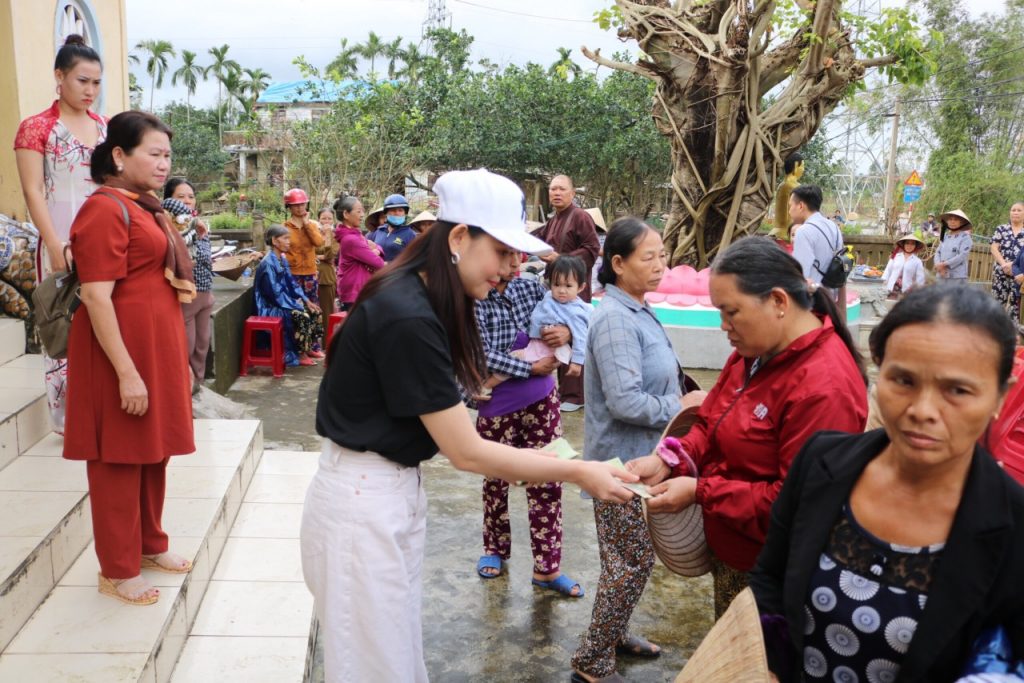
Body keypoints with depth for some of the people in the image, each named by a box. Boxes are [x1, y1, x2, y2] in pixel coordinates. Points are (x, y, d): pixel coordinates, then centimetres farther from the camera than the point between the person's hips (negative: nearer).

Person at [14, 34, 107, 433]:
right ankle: (69, 419, 8)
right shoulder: (36, 128, -1)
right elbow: (33, 192, -7)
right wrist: (56, 246, -15)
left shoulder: (106, 129, 13)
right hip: (63, 243, -4)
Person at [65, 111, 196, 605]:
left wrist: (177, 283, 9)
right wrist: (127, 373, -24)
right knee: (120, 459, 2)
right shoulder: (104, 209, -16)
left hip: (157, 344, 9)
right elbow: (96, 296, -21)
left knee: (154, 451, 17)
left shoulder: (142, 206, 13)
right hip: (122, 350, -9)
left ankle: (150, 544, 32)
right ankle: (118, 570, 15)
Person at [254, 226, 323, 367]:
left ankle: (307, 348, 8)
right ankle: (299, 354, -12)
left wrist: (306, 300, 2)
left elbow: (292, 284, 14)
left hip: (284, 302, 9)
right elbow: (276, 294, -23)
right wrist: (298, 306, -19)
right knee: (302, 316, -27)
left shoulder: (282, 259, 8)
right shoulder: (268, 264, -21)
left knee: (313, 311, -1)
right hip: (271, 307, -9)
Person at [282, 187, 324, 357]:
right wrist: (293, 261, -12)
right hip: (293, 275, -4)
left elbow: (319, 242, -9)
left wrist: (307, 224, -8)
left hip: (311, 274, 4)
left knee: (313, 310, 8)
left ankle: (313, 346, 16)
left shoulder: (313, 224, 9)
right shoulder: (285, 227, -2)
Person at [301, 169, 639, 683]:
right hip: (363, 500, -9)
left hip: (391, 490, 9)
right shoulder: (407, 318, -26)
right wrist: (578, 473, -16)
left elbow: (446, 429, 5)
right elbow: (466, 452, -21)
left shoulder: (418, 299, 4)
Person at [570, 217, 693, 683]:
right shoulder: (616, 320, -22)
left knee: (630, 559, 21)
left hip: (642, 457, 9)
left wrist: (677, 400, 0)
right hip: (622, 462, -9)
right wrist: (681, 408, -16)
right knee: (633, 563, 1)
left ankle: (612, 632, 40)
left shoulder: (638, 311, 7)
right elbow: (625, 402, -27)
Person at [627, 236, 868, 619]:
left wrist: (700, 492, -23)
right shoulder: (755, 352, 0)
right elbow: (715, 425, 9)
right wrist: (669, 461, -9)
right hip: (728, 549, 8)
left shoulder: (824, 388, -28)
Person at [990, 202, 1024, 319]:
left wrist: (1013, 265, -15)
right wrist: (1004, 264, -13)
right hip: (1001, 272, 1)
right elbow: (994, 248, 0)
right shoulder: (1001, 229, 9)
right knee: (998, 302, 1)